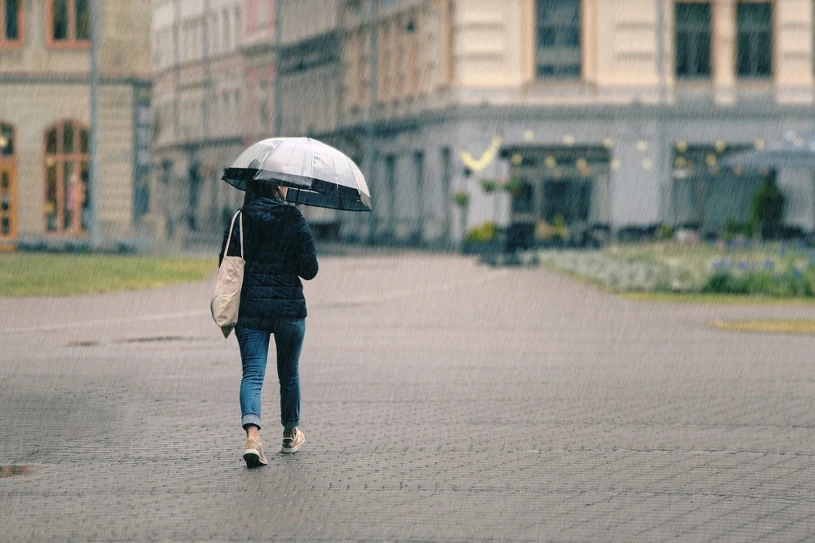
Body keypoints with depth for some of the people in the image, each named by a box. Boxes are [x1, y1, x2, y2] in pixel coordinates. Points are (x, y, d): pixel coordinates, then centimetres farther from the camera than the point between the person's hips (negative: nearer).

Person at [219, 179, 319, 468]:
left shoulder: (240, 220, -1)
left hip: (249, 309, 1)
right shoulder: (295, 221, -7)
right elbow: (310, 270, -8)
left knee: (252, 373, -4)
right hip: (289, 308, -1)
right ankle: (290, 434, 35)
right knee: (289, 373, 18)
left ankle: (252, 435, -27)